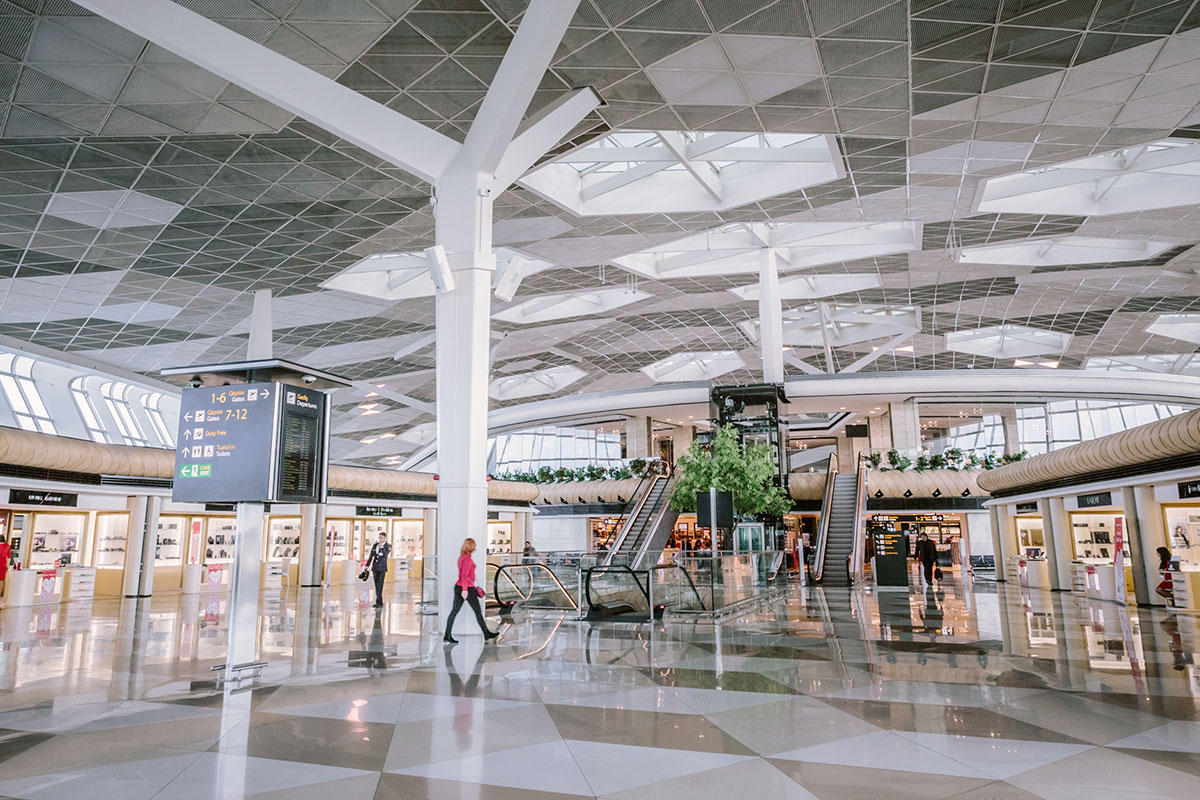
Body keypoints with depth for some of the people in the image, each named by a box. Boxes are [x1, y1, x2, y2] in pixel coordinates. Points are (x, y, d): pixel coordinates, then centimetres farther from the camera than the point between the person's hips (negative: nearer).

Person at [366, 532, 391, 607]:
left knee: (379, 585, -11)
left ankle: (379, 602, -12)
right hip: (375, 567, 5)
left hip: (382, 568, -5)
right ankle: (379, 602, 12)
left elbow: (385, 555, -16)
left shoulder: (387, 546, -1)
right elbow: (371, 556, 17)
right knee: (377, 585, 6)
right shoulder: (375, 545, 11)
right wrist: (367, 566, 14)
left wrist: (382, 547, -15)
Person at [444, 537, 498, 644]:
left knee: (454, 611, 6)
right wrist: (465, 589, -24)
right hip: (467, 587, -8)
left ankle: (447, 636, 4)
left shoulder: (461, 557, 11)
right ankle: (486, 634, 15)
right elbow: (464, 575, -22)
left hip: (458, 586, 8)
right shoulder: (468, 558, -16)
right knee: (478, 611, 4)